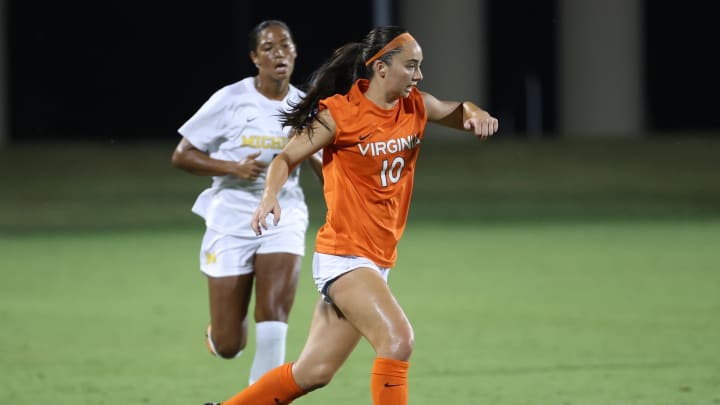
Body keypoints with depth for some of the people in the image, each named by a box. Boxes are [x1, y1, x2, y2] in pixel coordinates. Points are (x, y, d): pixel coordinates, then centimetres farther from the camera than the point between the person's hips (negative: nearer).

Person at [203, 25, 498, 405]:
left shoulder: (416, 107, 5)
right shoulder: (340, 113, -12)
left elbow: (456, 112, 22)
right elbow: (286, 158, -6)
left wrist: (475, 114, -1)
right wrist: (270, 197, -26)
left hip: (378, 260, 7)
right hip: (343, 256, -7)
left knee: (314, 373, 10)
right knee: (398, 340, -24)